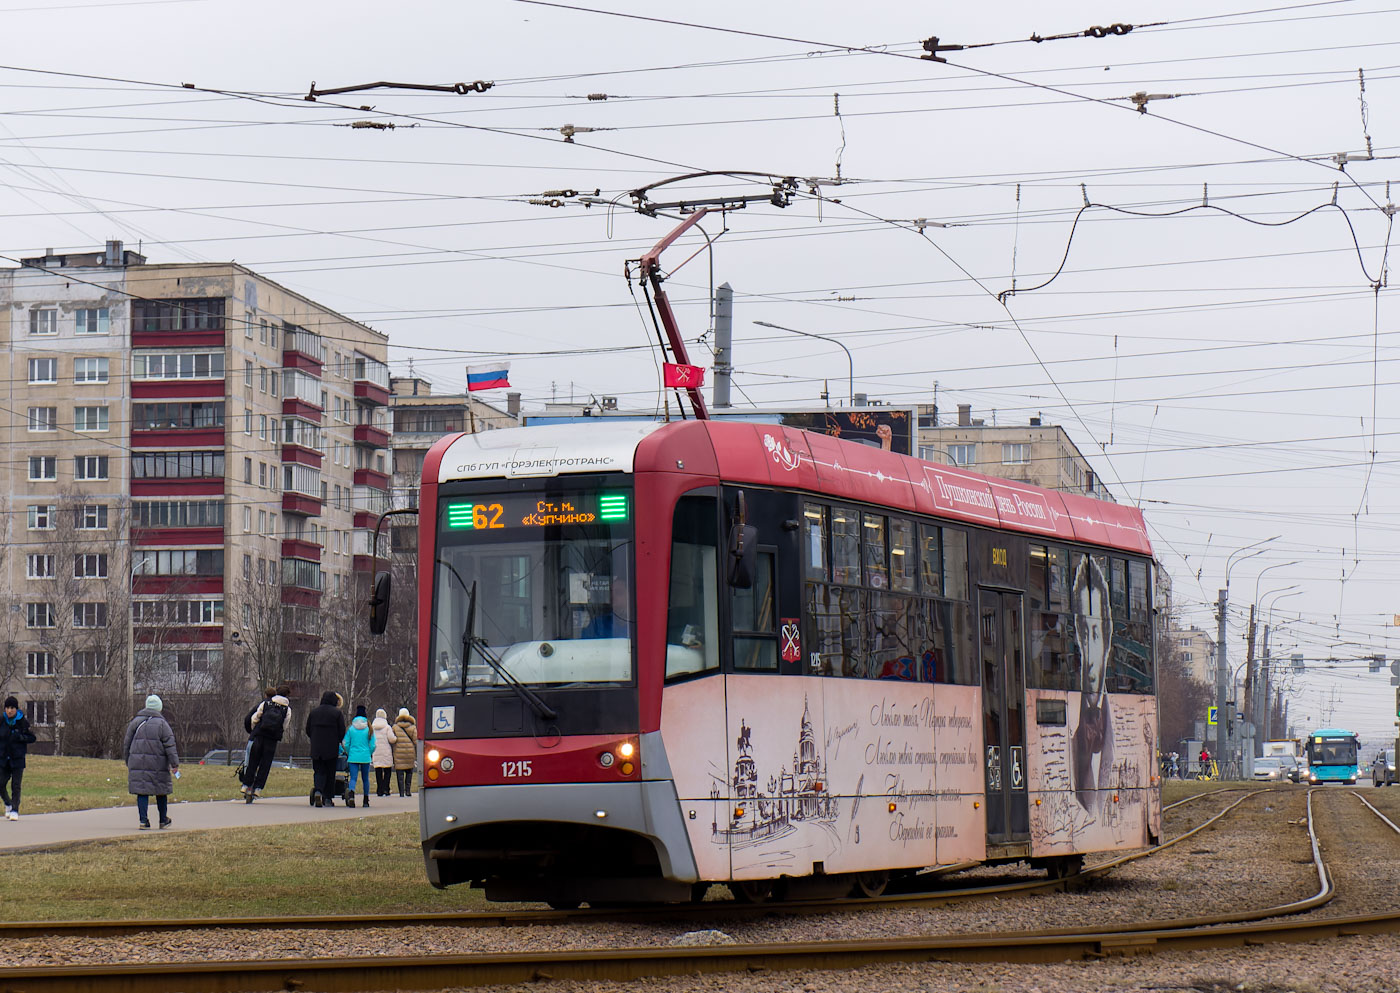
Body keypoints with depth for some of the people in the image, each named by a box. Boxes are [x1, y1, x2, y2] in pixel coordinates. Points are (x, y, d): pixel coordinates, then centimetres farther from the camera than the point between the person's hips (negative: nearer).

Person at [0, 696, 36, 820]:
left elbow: (32, 738, -3)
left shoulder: (23, 722, -5)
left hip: (18, 759, -3)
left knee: (15, 786, -4)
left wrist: (19, 737, -17)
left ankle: (14, 810, 4)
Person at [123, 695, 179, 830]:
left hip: (138, 763, 2)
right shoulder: (162, 724, -3)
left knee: (142, 792, 1)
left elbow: (126, 744, 12)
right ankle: (163, 820, 22)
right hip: (158, 764, -2)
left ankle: (143, 820, -7)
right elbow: (170, 745, -8)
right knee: (161, 790, 12)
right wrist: (175, 764, -8)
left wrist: (128, 763, 20)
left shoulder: (135, 722, 7)